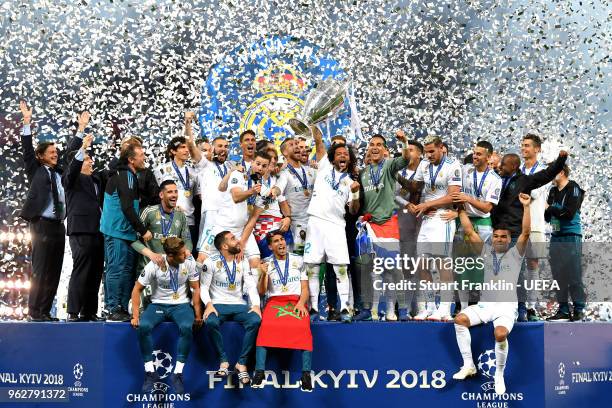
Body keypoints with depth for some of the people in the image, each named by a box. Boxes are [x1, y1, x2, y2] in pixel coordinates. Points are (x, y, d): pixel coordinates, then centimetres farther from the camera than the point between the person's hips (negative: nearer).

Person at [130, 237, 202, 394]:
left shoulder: (189, 263, -9)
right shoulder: (154, 266, -13)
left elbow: (196, 288, 3)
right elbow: (137, 289, -3)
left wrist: (198, 314, -4)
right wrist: (136, 315, -10)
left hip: (180, 305, 0)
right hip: (158, 304, 0)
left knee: (187, 327, -34)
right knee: (143, 326, -32)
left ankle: (177, 374, -23)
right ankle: (150, 373, -18)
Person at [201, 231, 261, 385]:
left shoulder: (243, 262, 9)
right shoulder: (211, 262, -1)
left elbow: (251, 285, 4)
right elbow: (204, 287, -2)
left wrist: (256, 304, -14)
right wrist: (208, 304, -21)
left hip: (239, 305, 3)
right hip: (218, 304, -3)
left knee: (255, 321, -29)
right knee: (211, 322, -36)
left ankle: (242, 363, -19)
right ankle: (223, 360, -18)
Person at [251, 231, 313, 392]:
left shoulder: (298, 261, 16)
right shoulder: (266, 263, 14)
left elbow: (305, 288, 13)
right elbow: (261, 292, 9)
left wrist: (301, 303, -7)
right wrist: (264, 275, -10)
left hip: (296, 302, 0)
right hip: (274, 302, 0)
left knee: (303, 327, -33)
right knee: (266, 326, -33)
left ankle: (306, 374, -35)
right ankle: (259, 372, -35)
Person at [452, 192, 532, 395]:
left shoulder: (515, 253, 6)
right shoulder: (486, 251, 14)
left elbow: (526, 232, -8)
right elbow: (469, 232, 10)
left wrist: (526, 207, -16)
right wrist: (462, 210, 6)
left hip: (507, 307, -4)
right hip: (484, 305, 4)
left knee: (500, 334, -33)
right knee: (460, 319, -24)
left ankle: (499, 375, -12)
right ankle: (468, 365, -14)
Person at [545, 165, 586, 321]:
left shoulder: (573, 189, -7)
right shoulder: (553, 191, 14)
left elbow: (569, 213, -18)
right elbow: (548, 217, 15)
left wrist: (549, 208, -10)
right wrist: (546, 211, -6)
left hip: (571, 236, -7)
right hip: (556, 237, 7)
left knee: (574, 275, -6)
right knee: (558, 275, 7)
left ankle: (579, 310, 1)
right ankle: (563, 311, 12)